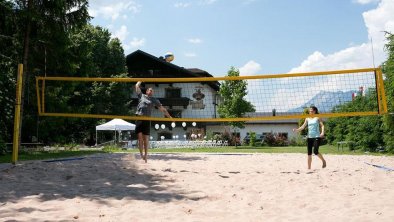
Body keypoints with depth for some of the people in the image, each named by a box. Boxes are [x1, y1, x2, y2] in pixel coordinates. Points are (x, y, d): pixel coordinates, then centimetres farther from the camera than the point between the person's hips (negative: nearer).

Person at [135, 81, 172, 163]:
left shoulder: (154, 100, 18)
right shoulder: (141, 96, 17)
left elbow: (162, 109, 18)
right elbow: (137, 86, 18)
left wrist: (170, 117, 16)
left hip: (147, 119, 0)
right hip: (139, 118, 0)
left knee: (146, 138, 0)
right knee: (140, 136, -6)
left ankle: (145, 155, 7)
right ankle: (141, 154, -2)